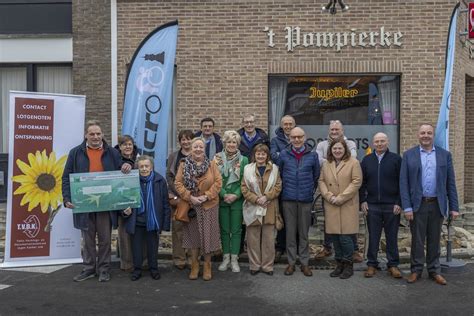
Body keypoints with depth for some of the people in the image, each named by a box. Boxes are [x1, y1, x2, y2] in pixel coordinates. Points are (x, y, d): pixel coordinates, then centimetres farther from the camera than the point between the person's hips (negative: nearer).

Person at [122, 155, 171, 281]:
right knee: (136, 246, 11)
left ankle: (153, 269, 29)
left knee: (153, 246, 13)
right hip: (136, 221, 1)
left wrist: (166, 223, -6)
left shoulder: (160, 181, -9)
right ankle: (137, 269, 28)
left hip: (153, 220, -1)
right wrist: (126, 211, -11)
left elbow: (166, 203, -5)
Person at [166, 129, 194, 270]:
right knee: (178, 226, 1)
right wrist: (178, 193, -6)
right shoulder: (173, 156, 9)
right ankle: (179, 258, 8)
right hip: (177, 196, 1)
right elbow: (169, 176, 5)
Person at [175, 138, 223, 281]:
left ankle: (207, 265, 19)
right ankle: (194, 264, 22)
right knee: (193, 234, 8)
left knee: (208, 235, 5)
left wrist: (206, 196, -16)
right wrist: (190, 197, -16)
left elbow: (218, 182, -6)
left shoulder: (211, 164, 0)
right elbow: (178, 183, -5)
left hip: (209, 206, 0)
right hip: (190, 205, 1)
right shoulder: (184, 165, 1)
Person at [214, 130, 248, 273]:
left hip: (237, 200, -1)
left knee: (236, 230, 4)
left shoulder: (243, 160, 0)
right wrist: (224, 194, -14)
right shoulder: (218, 158, 1)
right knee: (224, 229, 8)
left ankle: (234, 259, 12)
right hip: (221, 199, 1)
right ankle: (226, 258, 19)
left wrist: (236, 195, -15)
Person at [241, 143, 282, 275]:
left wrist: (266, 197, -13)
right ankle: (254, 265, 16)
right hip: (252, 209, 0)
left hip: (269, 209, 0)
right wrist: (256, 199, -12)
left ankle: (267, 266, 16)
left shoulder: (274, 168, 5)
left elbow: (278, 187, 0)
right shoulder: (248, 168, 3)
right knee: (253, 239, 4)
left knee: (269, 239, 5)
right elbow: (244, 188, 0)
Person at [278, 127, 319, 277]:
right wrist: (285, 188, 11)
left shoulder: (312, 155, 2)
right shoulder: (284, 155, 2)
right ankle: (291, 262, 16)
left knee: (304, 232, 7)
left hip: (306, 199, 0)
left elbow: (316, 176, 10)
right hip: (288, 199, 0)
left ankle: (304, 263, 17)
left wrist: (311, 190, 11)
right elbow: (279, 174, 10)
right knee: (290, 231, 7)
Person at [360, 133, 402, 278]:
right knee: (373, 236, 7)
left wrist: (399, 203, -8)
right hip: (372, 206, 2)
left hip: (392, 205, -2)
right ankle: (372, 264, 17)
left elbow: (402, 182, -2)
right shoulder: (366, 160, 8)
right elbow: (362, 182, 10)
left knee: (392, 237, 7)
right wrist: (363, 201, 2)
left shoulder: (396, 159, 0)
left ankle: (393, 265, 19)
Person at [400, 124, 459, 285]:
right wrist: (407, 207, -9)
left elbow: (450, 183, 5)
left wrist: (454, 207, 1)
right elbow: (403, 182, -3)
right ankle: (416, 270, 20)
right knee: (417, 240, 7)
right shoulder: (409, 155, 1)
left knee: (434, 240, 11)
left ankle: (434, 271, 24)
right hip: (417, 204, -1)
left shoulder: (445, 155, 5)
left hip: (437, 205, 1)